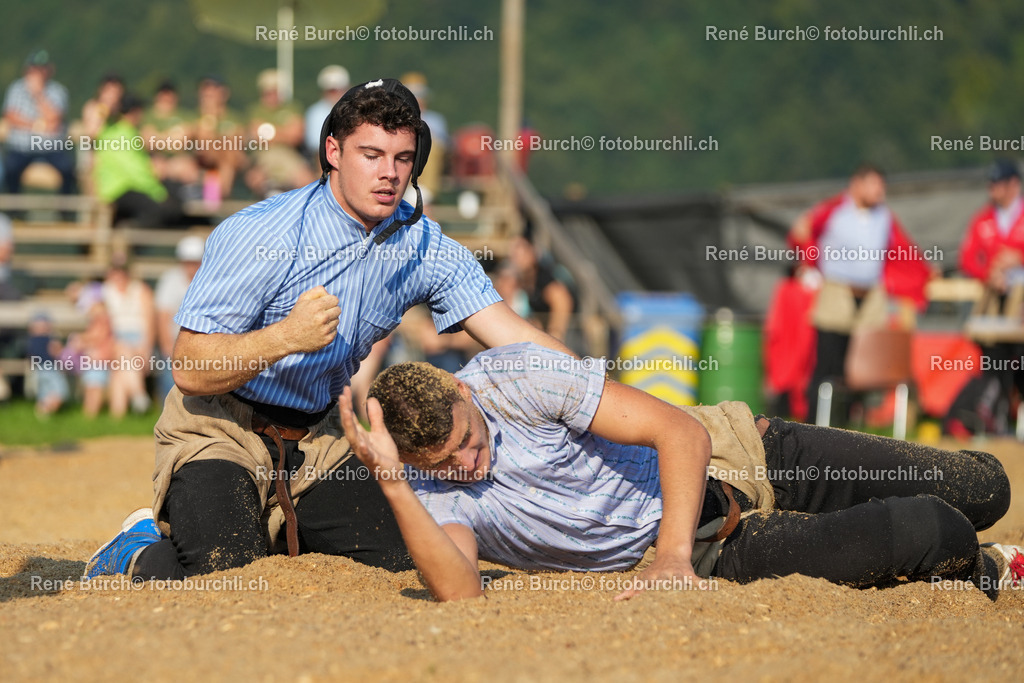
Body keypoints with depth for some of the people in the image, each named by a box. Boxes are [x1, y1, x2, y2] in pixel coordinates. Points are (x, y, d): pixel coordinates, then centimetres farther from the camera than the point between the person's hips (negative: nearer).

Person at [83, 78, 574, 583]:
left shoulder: (424, 247, -4)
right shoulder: (259, 236, -20)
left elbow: (515, 338, -9)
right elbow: (189, 372, -23)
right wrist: (286, 337, -38)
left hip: (319, 437, 6)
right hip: (220, 428, -5)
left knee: (404, 557, -10)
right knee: (225, 575, -26)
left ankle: (273, 531, 16)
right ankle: (142, 550, 8)